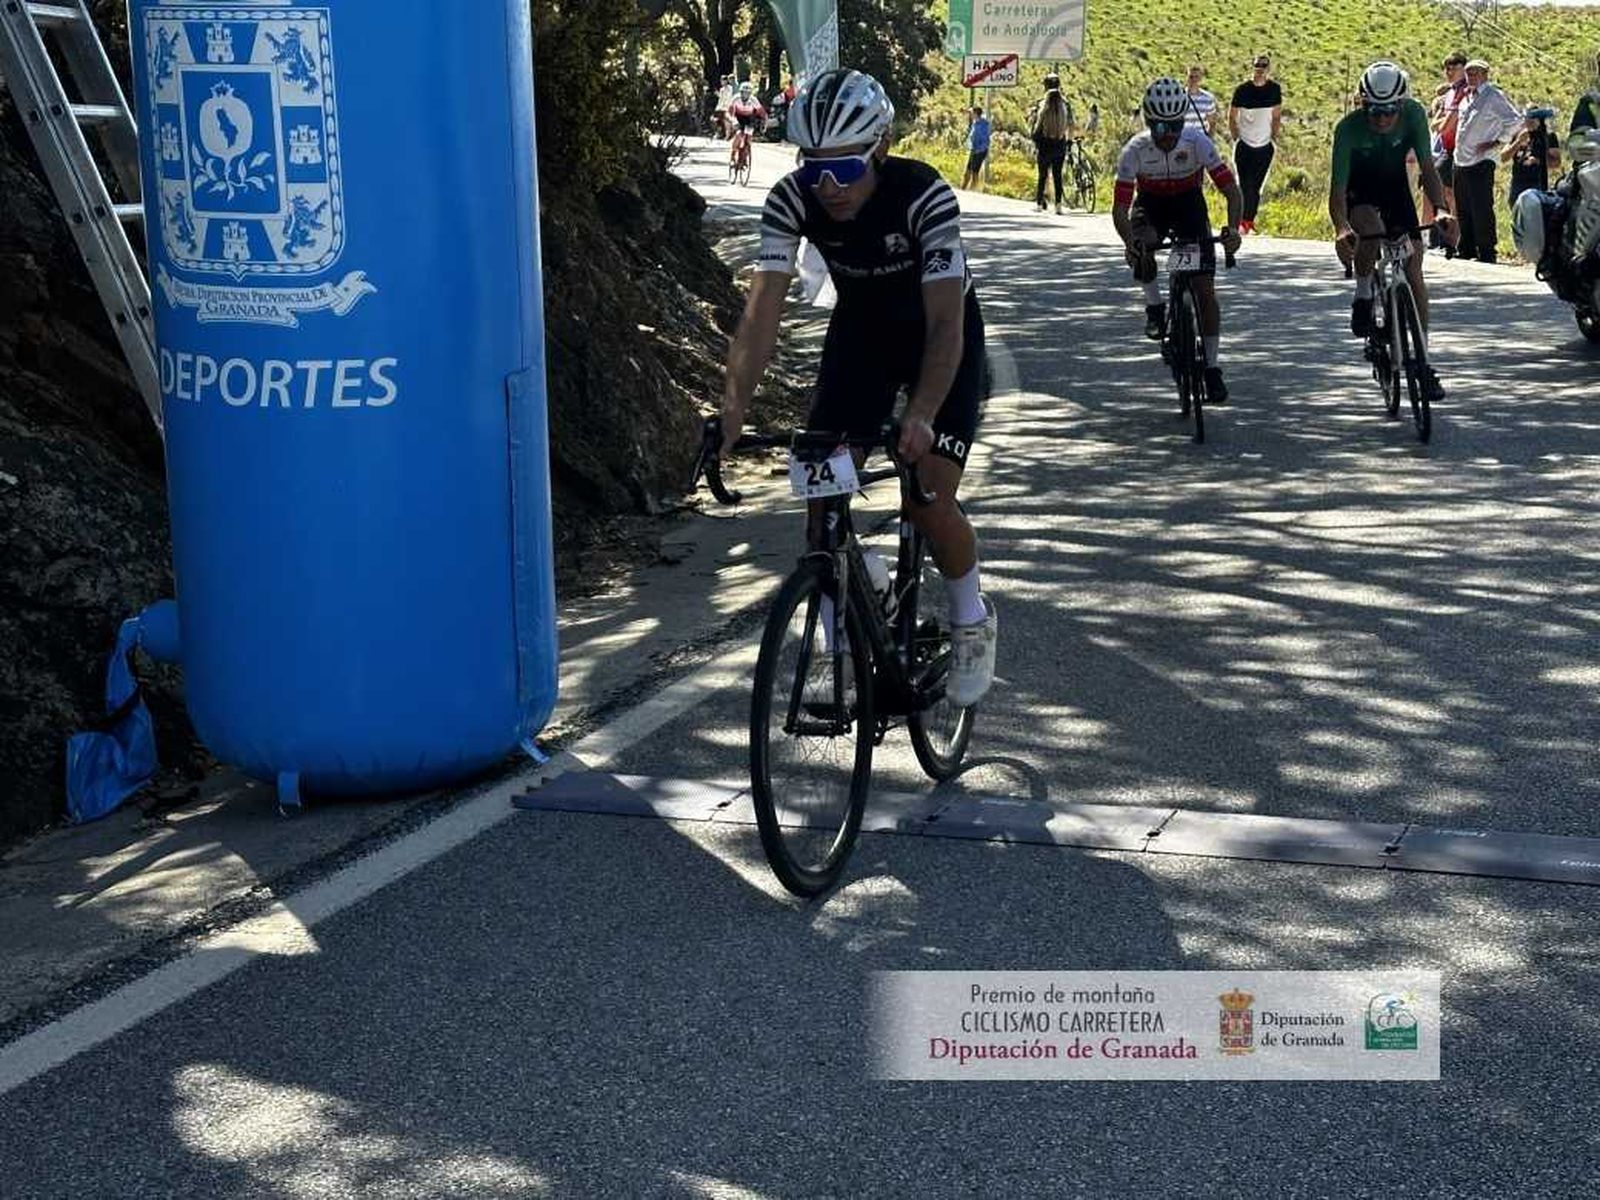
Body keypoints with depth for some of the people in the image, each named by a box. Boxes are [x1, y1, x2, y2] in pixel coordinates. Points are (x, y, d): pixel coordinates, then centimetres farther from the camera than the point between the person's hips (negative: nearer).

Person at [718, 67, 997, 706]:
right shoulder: (792, 200, -24)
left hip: (940, 332, -3)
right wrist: (734, 406, -44)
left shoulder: (924, 195, -34)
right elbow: (763, 310, -30)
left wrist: (921, 417, -51)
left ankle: (972, 619, 15)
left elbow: (945, 321, -38)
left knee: (929, 500, -14)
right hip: (860, 327, 4)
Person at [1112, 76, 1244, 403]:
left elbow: (1231, 190, -27)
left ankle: (1213, 367, 2)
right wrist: (1130, 242, -48)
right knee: (1140, 248, -36)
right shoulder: (1135, 150, -28)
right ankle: (1155, 305, -7)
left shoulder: (1198, 142, -27)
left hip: (1189, 202, 0)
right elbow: (1120, 208, -28)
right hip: (1150, 202, 0)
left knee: (1205, 288, -9)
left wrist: (1233, 228, -45)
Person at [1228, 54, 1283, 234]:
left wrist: (1274, 138, 7)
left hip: (1265, 146, 2)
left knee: (1256, 186, 5)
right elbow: (1232, 117, 3)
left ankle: (1250, 221, 14)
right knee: (1244, 185, -7)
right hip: (1244, 145, -2)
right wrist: (1236, 138, 0)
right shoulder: (1242, 90, -7)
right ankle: (1241, 221, 1)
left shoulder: (1274, 89, 1)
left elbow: (1276, 116, 10)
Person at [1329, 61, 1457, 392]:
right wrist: (1341, 228, -52)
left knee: (1413, 272, -5)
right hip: (1360, 193, -3)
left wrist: (1441, 209, -44)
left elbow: (1427, 166, -26)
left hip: (1396, 188, 3)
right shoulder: (1349, 128, -30)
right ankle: (1363, 297, -9)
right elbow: (1337, 189, -33)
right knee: (1372, 229, -38)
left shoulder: (1414, 114, -24)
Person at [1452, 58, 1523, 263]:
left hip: (1481, 162, -8)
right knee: (1463, 209, 13)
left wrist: (1497, 142, -13)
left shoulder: (1494, 97, -8)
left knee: (1481, 210, -8)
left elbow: (1515, 120, -14)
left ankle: (1486, 252, -4)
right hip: (1461, 161, 8)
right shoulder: (1467, 97, 15)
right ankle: (1467, 250, 22)